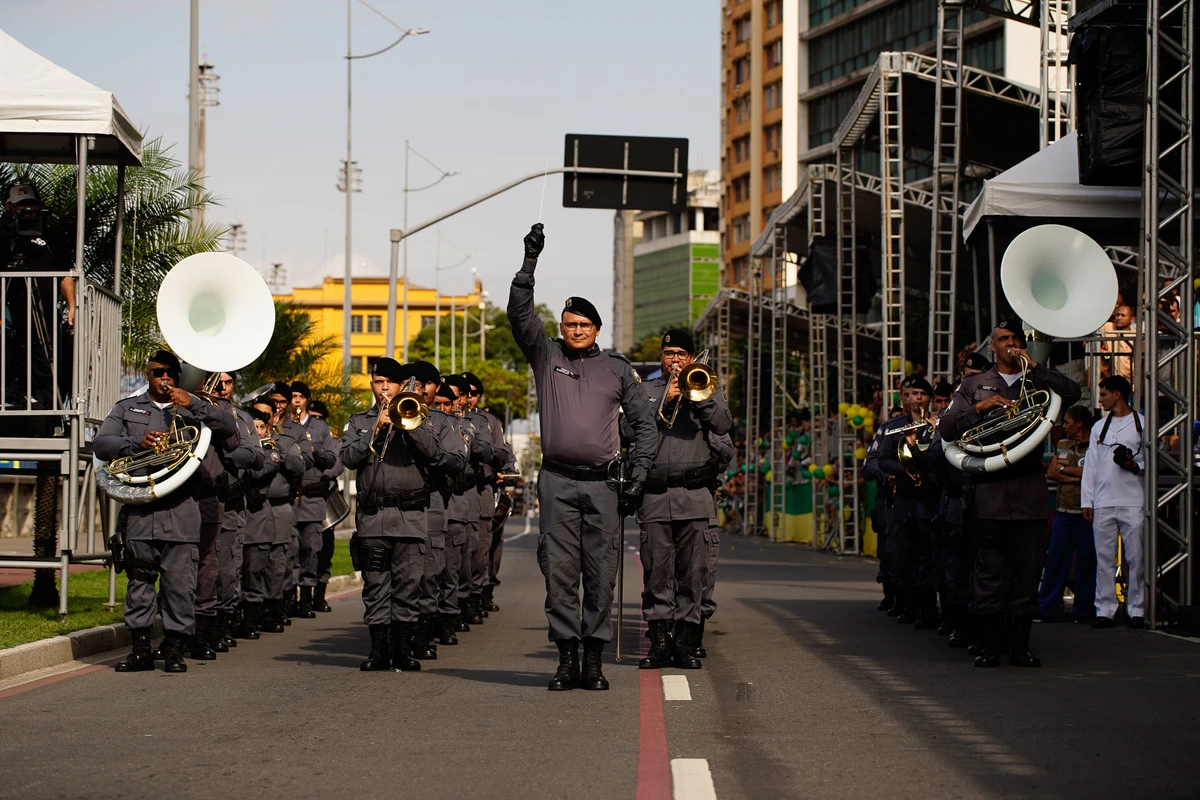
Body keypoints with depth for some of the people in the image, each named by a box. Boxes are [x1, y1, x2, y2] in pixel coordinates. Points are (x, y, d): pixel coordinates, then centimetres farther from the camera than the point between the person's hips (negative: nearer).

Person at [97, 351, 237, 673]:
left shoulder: (191, 409, 15)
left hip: (180, 510, -1)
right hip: (139, 510, 1)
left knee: (180, 581, -5)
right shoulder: (127, 409, 17)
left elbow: (228, 428, 1)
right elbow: (101, 445, 5)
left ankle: (174, 649, 1)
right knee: (140, 580, 5)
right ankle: (140, 650, 10)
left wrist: (192, 403, -8)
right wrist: (138, 442, -11)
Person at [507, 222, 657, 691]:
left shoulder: (617, 369, 12)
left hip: (603, 482, 0)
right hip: (557, 481, 0)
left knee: (601, 573, -1)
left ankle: (594, 660, 4)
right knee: (559, 570, -2)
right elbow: (520, 314, -2)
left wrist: (638, 474, 3)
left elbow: (644, 422, 14)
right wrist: (530, 263, -11)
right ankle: (566, 658, 1)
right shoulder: (546, 357, 11)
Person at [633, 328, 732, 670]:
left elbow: (723, 424, -2)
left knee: (692, 570, -3)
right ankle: (659, 642, 0)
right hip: (655, 493, 0)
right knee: (656, 569, -3)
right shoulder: (646, 391, 16)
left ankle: (685, 642, 0)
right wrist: (663, 402, -8)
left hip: (695, 492, 0)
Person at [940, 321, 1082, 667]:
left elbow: (1072, 393, -5)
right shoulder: (974, 385, 14)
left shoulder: (1037, 383, 14)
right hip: (990, 492, -1)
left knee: (1028, 569, 1)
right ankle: (990, 646, 6)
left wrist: (1033, 366, -5)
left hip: (1030, 492, 1)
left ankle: (1020, 646, 8)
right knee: (990, 570, -1)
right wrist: (979, 408, -10)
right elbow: (947, 428, 4)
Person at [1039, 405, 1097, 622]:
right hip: (1064, 511, 5)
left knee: (1087, 562, 0)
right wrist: (1077, 477, -8)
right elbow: (1050, 473, 7)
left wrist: (1065, 470, -6)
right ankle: (1045, 608, 7)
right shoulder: (1062, 445, 15)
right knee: (1055, 558, 3)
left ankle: (1084, 610, 8)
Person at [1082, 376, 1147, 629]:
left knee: (1136, 558, -4)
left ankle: (1137, 610, 2)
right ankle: (1105, 610, 5)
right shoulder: (1099, 427, 17)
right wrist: (1086, 501, 9)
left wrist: (1135, 466, -15)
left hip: (1132, 501, -4)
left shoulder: (1142, 424, 5)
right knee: (1104, 558, 2)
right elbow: (1090, 465, 16)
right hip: (1103, 502, 4)